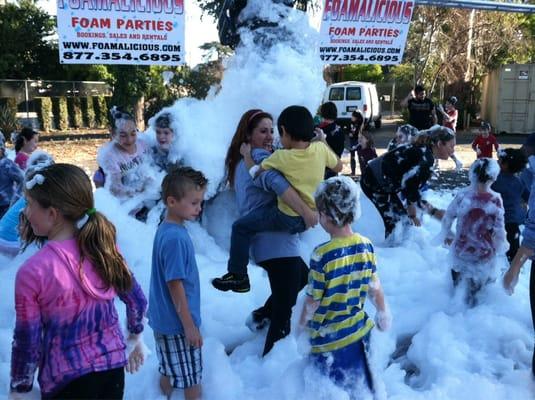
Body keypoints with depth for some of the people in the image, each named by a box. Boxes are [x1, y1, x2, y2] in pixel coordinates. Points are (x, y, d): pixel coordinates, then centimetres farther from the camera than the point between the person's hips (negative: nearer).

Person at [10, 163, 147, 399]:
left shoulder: (32, 272, -21)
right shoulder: (104, 246, -9)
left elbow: (27, 342, -13)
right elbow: (137, 301, 2)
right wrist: (135, 338, 19)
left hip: (67, 380, -4)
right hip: (113, 365, 4)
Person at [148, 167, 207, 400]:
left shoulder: (166, 229, 3)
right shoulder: (175, 238, -26)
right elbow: (175, 285, -23)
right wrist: (190, 326, -16)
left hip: (165, 320, 8)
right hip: (178, 324, -8)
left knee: (169, 371, 22)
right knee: (192, 379, 8)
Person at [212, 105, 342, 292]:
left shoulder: (281, 156, -17)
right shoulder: (320, 148, -7)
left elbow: (256, 172, -2)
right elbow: (338, 167, 11)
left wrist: (246, 155, 16)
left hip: (287, 218, -6)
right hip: (311, 216, 6)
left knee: (241, 227, 6)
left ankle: (238, 276, 10)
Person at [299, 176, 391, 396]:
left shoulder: (322, 254, -24)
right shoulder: (367, 246, -9)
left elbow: (313, 300, -16)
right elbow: (374, 287, 3)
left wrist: (301, 325, 2)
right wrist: (383, 313, 20)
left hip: (329, 339, -5)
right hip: (360, 331, 5)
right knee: (363, 387, 24)